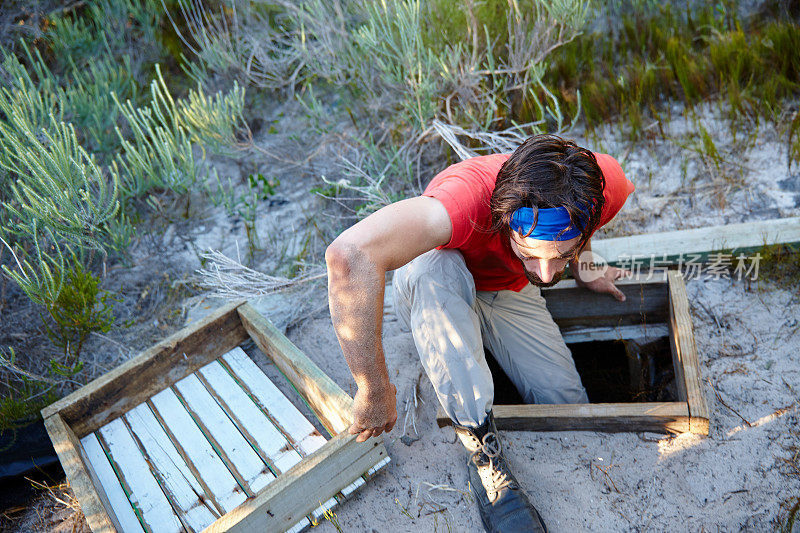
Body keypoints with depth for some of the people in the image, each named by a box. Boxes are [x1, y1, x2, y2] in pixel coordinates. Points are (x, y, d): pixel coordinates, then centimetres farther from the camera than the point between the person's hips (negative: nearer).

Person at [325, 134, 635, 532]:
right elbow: (350, 254, -59)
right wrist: (374, 392, -51)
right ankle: (483, 454, -32)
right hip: (431, 291, -3)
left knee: (568, 404, -11)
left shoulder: (604, 184, -29)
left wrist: (583, 268, 5)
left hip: (508, 292, 4)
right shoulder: (470, 195, -45)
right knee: (435, 266, -40)